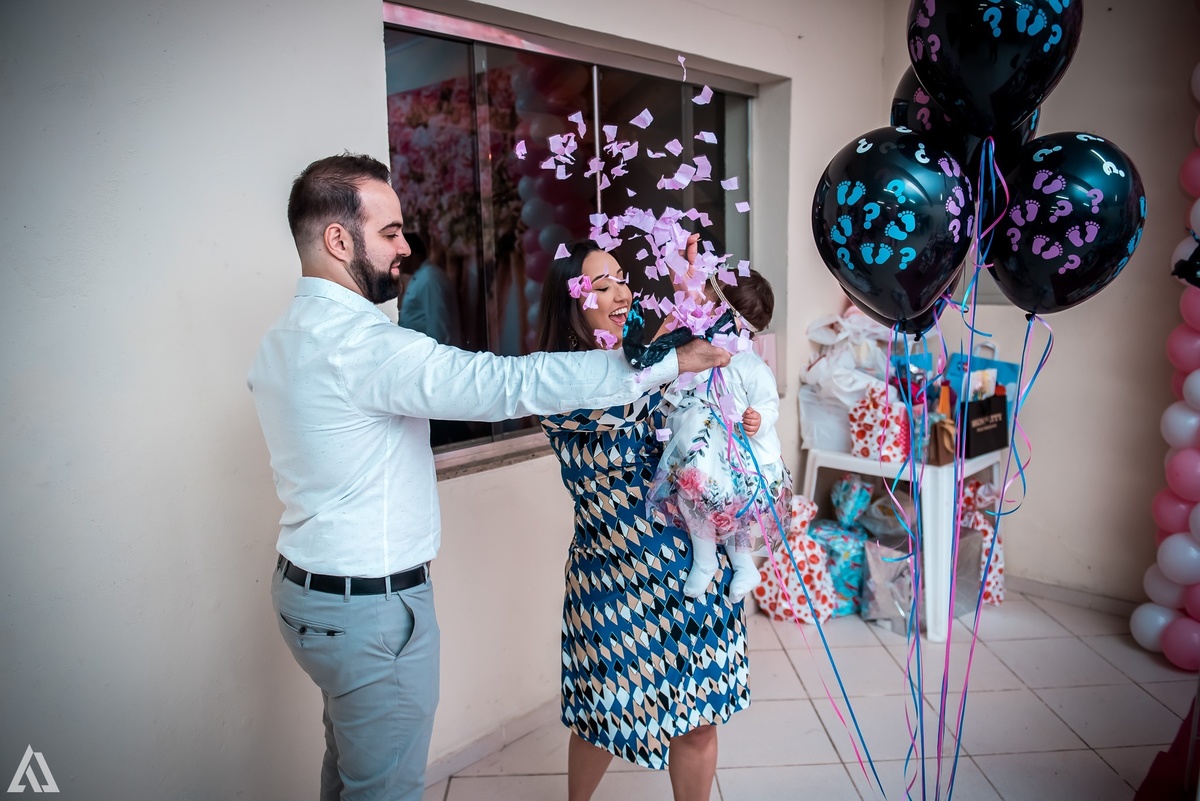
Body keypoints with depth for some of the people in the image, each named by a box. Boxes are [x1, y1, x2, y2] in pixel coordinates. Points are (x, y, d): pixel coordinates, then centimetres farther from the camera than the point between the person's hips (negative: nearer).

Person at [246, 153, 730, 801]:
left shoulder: (283, 338, 7)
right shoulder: (358, 342, -26)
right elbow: (512, 383, -33)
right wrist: (667, 360, -27)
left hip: (308, 586, 10)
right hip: (373, 607, -10)